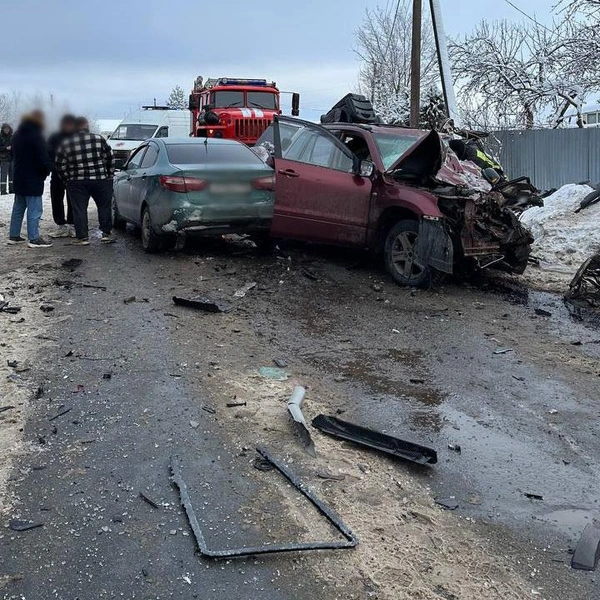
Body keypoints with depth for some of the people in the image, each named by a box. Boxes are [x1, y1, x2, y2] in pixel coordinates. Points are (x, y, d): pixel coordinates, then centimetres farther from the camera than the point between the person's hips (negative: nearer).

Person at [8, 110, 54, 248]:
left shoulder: (17, 135, 13)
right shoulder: (36, 136, -16)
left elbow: (13, 153, 22)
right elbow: (43, 158, -19)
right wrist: (48, 169, -4)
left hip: (18, 178, 9)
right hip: (33, 179, -9)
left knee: (18, 208, 16)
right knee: (34, 209, -7)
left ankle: (14, 235, 21)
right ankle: (33, 239, -8)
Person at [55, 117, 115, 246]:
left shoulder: (65, 143, 3)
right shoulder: (98, 139, 0)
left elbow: (60, 165, 3)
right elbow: (110, 158, 2)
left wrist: (67, 178, 13)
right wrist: (109, 175, 11)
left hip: (77, 182, 0)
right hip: (101, 180, 0)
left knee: (79, 210, 5)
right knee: (104, 207, 11)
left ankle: (82, 237, 4)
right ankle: (107, 234, 12)